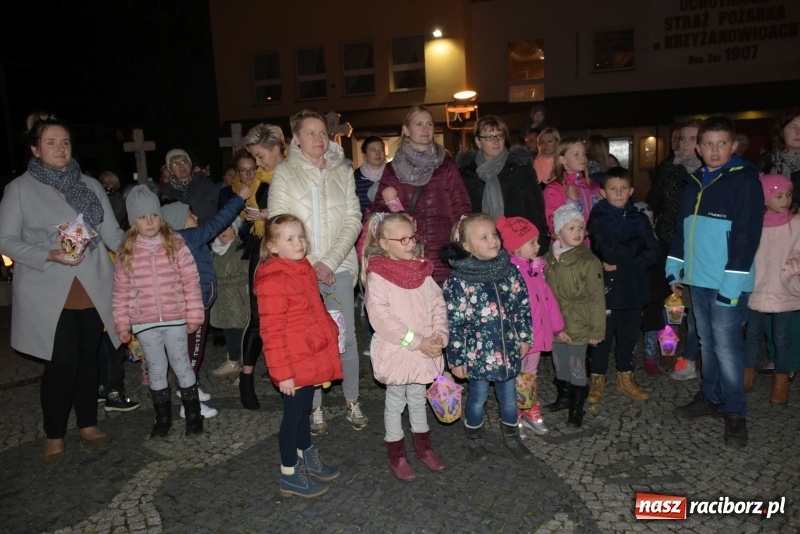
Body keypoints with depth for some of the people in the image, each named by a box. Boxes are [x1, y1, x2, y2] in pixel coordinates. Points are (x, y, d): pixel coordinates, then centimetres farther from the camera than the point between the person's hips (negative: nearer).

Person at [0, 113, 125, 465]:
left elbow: (112, 233, 7)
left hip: (92, 290, 3)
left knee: (87, 359, 12)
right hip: (48, 295, -3)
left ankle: (88, 424, 29)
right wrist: (49, 256, -17)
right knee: (61, 364, -3)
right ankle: (54, 435, 18)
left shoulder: (90, 186, 10)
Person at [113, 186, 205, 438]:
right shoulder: (125, 253, -1)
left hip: (175, 318, -2)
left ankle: (193, 415, 20)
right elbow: (121, 292, 4)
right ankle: (163, 418, 27)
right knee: (156, 369, 13)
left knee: (181, 365, 7)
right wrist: (122, 324, 3)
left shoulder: (176, 245, -6)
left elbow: (191, 282, -5)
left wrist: (194, 315, -6)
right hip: (144, 322, 2)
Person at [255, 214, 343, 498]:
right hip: (293, 363, -8)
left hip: (311, 358, 8)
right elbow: (272, 332, -21)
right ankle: (289, 475, 24)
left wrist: (330, 334, 20)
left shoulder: (305, 269, 6)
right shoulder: (273, 281, -21)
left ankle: (307, 457, 42)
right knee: (293, 414, 7)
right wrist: (282, 371, -19)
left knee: (304, 409, 23)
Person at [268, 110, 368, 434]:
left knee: (346, 337, 3)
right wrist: (311, 264, -10)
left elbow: (353, 220, 1)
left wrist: (330, 262, -10)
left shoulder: (343, 171, 7)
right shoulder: (284, 173, 2)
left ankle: (352, 402, 20)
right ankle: (315, 407, 19)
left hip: (339, 268, 2)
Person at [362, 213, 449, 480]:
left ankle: (423, 447, 39)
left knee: (418, 398, 21)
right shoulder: (377, 275, -15)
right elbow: (381, 317, -22)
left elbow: (438, 305, 3)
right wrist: (416, 341, -22)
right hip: (395, 351, -5)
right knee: (395, 401, 12)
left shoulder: (422, 271, 3)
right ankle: (396, 454, 30)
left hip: (425, 351, 5)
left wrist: (439, 335, -13)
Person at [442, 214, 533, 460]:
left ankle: (511, 435, 42)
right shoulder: (458, 281, -18)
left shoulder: (509, 271, -3)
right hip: (478, 352, -4)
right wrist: (457, 358, -12)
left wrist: (524, 336, 8)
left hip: (508, 349, 4)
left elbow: (522, 306, 7)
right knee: (478, 396, 13)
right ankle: (474, 437, 39)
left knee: (508, 395, 19)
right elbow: (453, 323, -15)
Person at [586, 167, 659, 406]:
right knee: (602, 337, 4)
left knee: (629, 336, 14)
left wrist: (621, 263, -14)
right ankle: (597, 380, 20)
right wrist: (636, 245, -6)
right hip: (606, 289, -4)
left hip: (634, 289, 4)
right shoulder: (598, 219, -4)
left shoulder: (639, 218, 7)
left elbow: (652, 254, -2)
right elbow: (610, 252, -18)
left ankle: (625, 379, 31)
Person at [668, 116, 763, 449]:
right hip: (698, 278, 7)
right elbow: (682, 228, 18)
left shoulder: (745, 181, -9)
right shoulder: (694, 183, 12)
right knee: (707, 342, 16)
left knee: (726, 346, -3)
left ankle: (735, 412, 10)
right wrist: (674, 267, 13)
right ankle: (711, 398, 29)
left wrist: (732, 281, -20)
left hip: (727, 281, -7)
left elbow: (748, 234, -15)